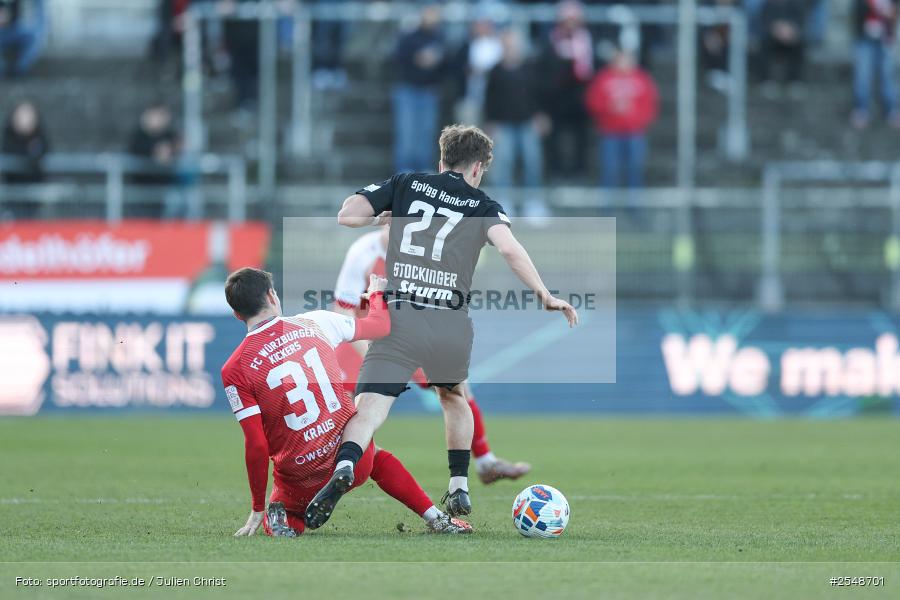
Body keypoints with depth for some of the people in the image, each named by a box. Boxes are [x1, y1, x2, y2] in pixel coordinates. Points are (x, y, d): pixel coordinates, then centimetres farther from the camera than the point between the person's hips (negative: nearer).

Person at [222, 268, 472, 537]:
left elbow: (256, 445, -12)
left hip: (302, 480, -3)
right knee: (379, 458, 38)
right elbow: (382, 325, 13)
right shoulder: (314, 323, -4)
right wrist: (377, 293, 34)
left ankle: (280, 516, -7)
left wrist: (258, 509, -2)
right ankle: (435, 518, 23)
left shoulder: (235, 370, -11)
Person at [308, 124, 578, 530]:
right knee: (453, 396, 32)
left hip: (398, 318, -1)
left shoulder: (404, 185, 13)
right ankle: (460, 489, 29)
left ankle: (345, 466, -43)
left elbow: (346, 215, 4)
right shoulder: (482, 207, 10)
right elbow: (509, 247, -9)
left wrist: (384, 219, 23)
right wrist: (544, 296, -7)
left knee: (369, 409, -13)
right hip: (452, 326, 1)